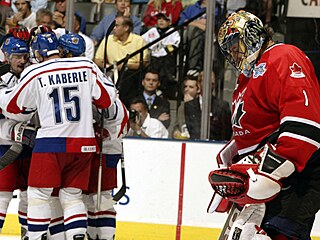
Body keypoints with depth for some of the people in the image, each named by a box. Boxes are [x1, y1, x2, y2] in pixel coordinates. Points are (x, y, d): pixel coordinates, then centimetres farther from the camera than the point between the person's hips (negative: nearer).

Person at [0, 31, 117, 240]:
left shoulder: (34, 73, -3)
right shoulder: (87, 66, 2)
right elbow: (107, 97, 4)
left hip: (51, 143, -3)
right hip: (83, 143, 3)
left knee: (38, 193, 6)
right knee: (72, 195, 11)